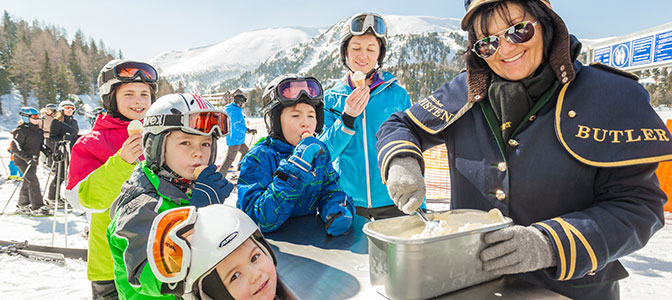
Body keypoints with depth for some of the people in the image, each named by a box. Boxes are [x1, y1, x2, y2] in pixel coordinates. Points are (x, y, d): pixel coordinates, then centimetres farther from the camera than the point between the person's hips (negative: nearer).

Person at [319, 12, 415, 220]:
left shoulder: (397, 94, -1)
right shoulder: (331, 99, 2)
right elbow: (323, 154, -5)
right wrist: (347, 117, -20)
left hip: (393, 204, 0)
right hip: (348, 206, 1)